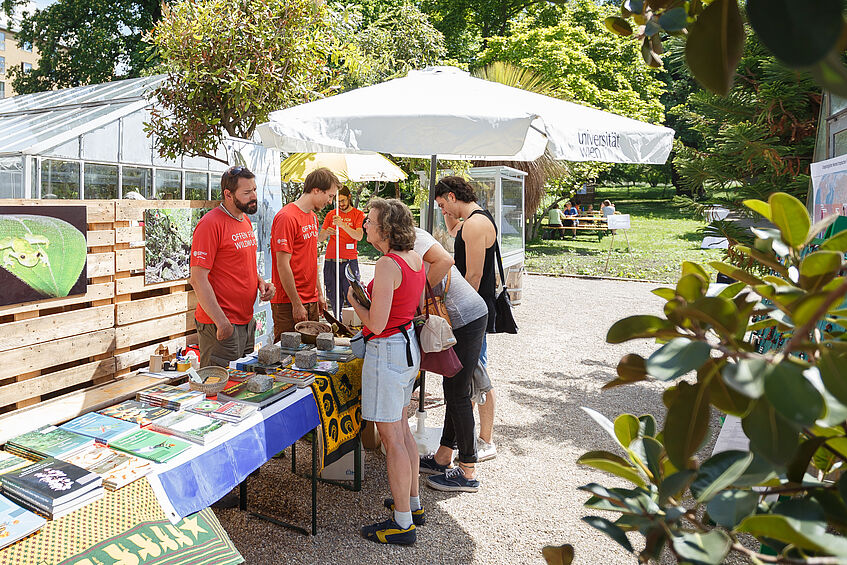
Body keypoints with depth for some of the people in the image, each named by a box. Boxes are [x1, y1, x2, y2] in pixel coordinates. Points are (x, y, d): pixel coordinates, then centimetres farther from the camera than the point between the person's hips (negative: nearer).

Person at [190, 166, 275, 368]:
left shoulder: (245, 220, 12)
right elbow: (198, 279, -19)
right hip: (221, 327, -9)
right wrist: (222, 322, -21)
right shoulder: (210, 224, -16)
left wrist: (261, 282, 4)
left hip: (247, 321, 9)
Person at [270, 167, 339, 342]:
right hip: (289, 303, -8)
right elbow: (283, 265, -17)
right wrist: (297, 304, -16)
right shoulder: (286, 217, -14)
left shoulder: (313, 217, 14)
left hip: (311, 301, 9)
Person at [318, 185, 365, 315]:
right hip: (330, 261, 3)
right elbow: (319, 239, 11)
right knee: (334, 300, 3)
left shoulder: (358, 214, 6)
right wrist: (325, 233, -12)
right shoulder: (331, 214, 14)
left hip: (350, 261, -3)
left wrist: (343, 225, -24)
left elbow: (359, 236, -10)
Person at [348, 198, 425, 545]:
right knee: (401, 429, 21)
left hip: (387, 350, -10)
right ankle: (412, 502, 35)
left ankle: (403, 524, 12)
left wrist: (354, 301, -6)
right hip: (410, 345, 10)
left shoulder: (388, 265, -22)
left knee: (392, 438, 0)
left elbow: (376, 324, -23)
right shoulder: (415, 258, 6)